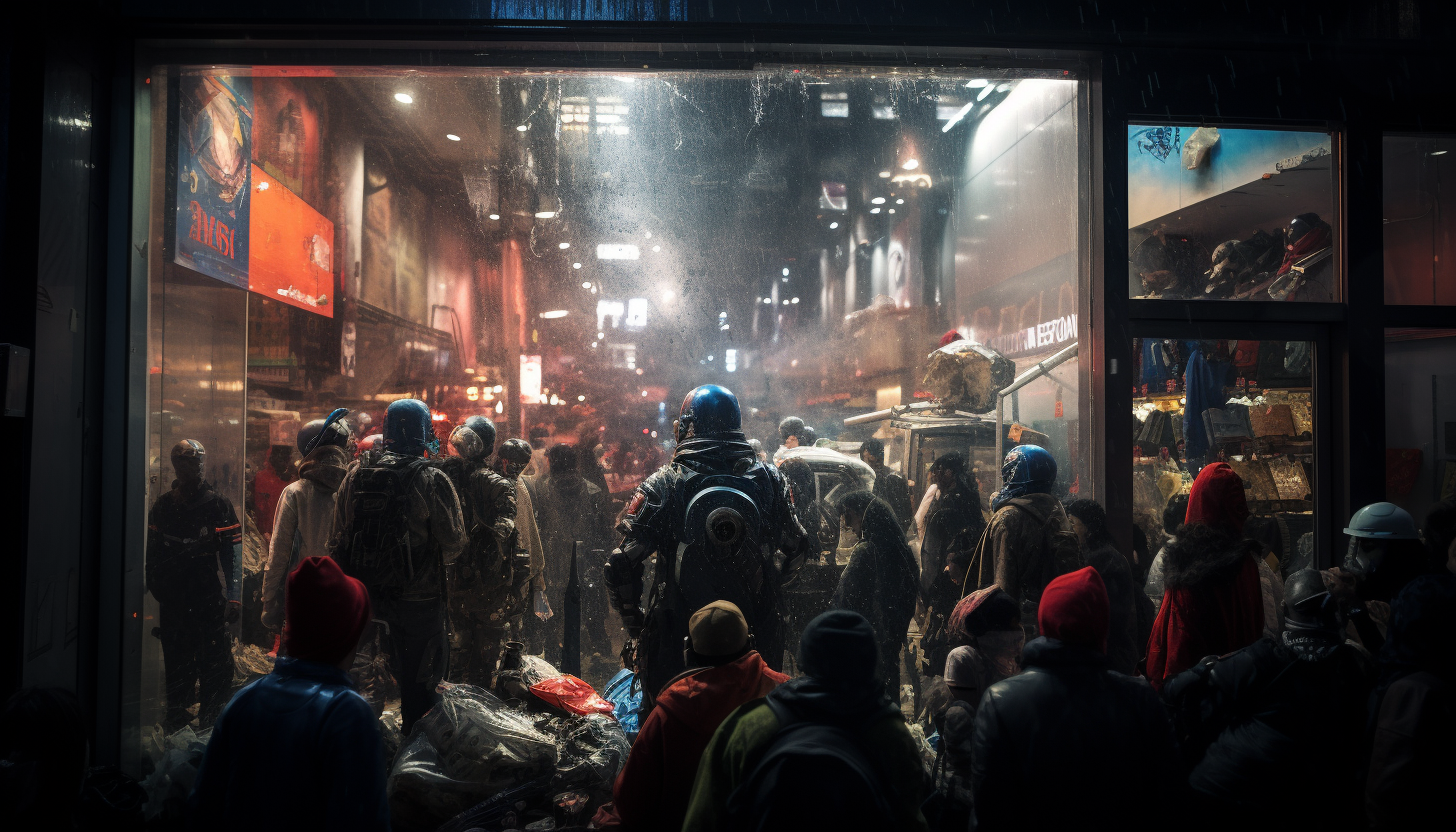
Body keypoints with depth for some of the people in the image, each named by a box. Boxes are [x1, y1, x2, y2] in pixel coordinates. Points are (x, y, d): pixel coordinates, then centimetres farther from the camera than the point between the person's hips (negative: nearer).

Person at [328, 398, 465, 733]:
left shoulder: (356, 475, 2)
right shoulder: (432, 481, -13)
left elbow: (338, 539, 8)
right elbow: (453, 543, -9)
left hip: (363, 593, 5)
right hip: (418, 594, -5)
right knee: (418, 678, 8)